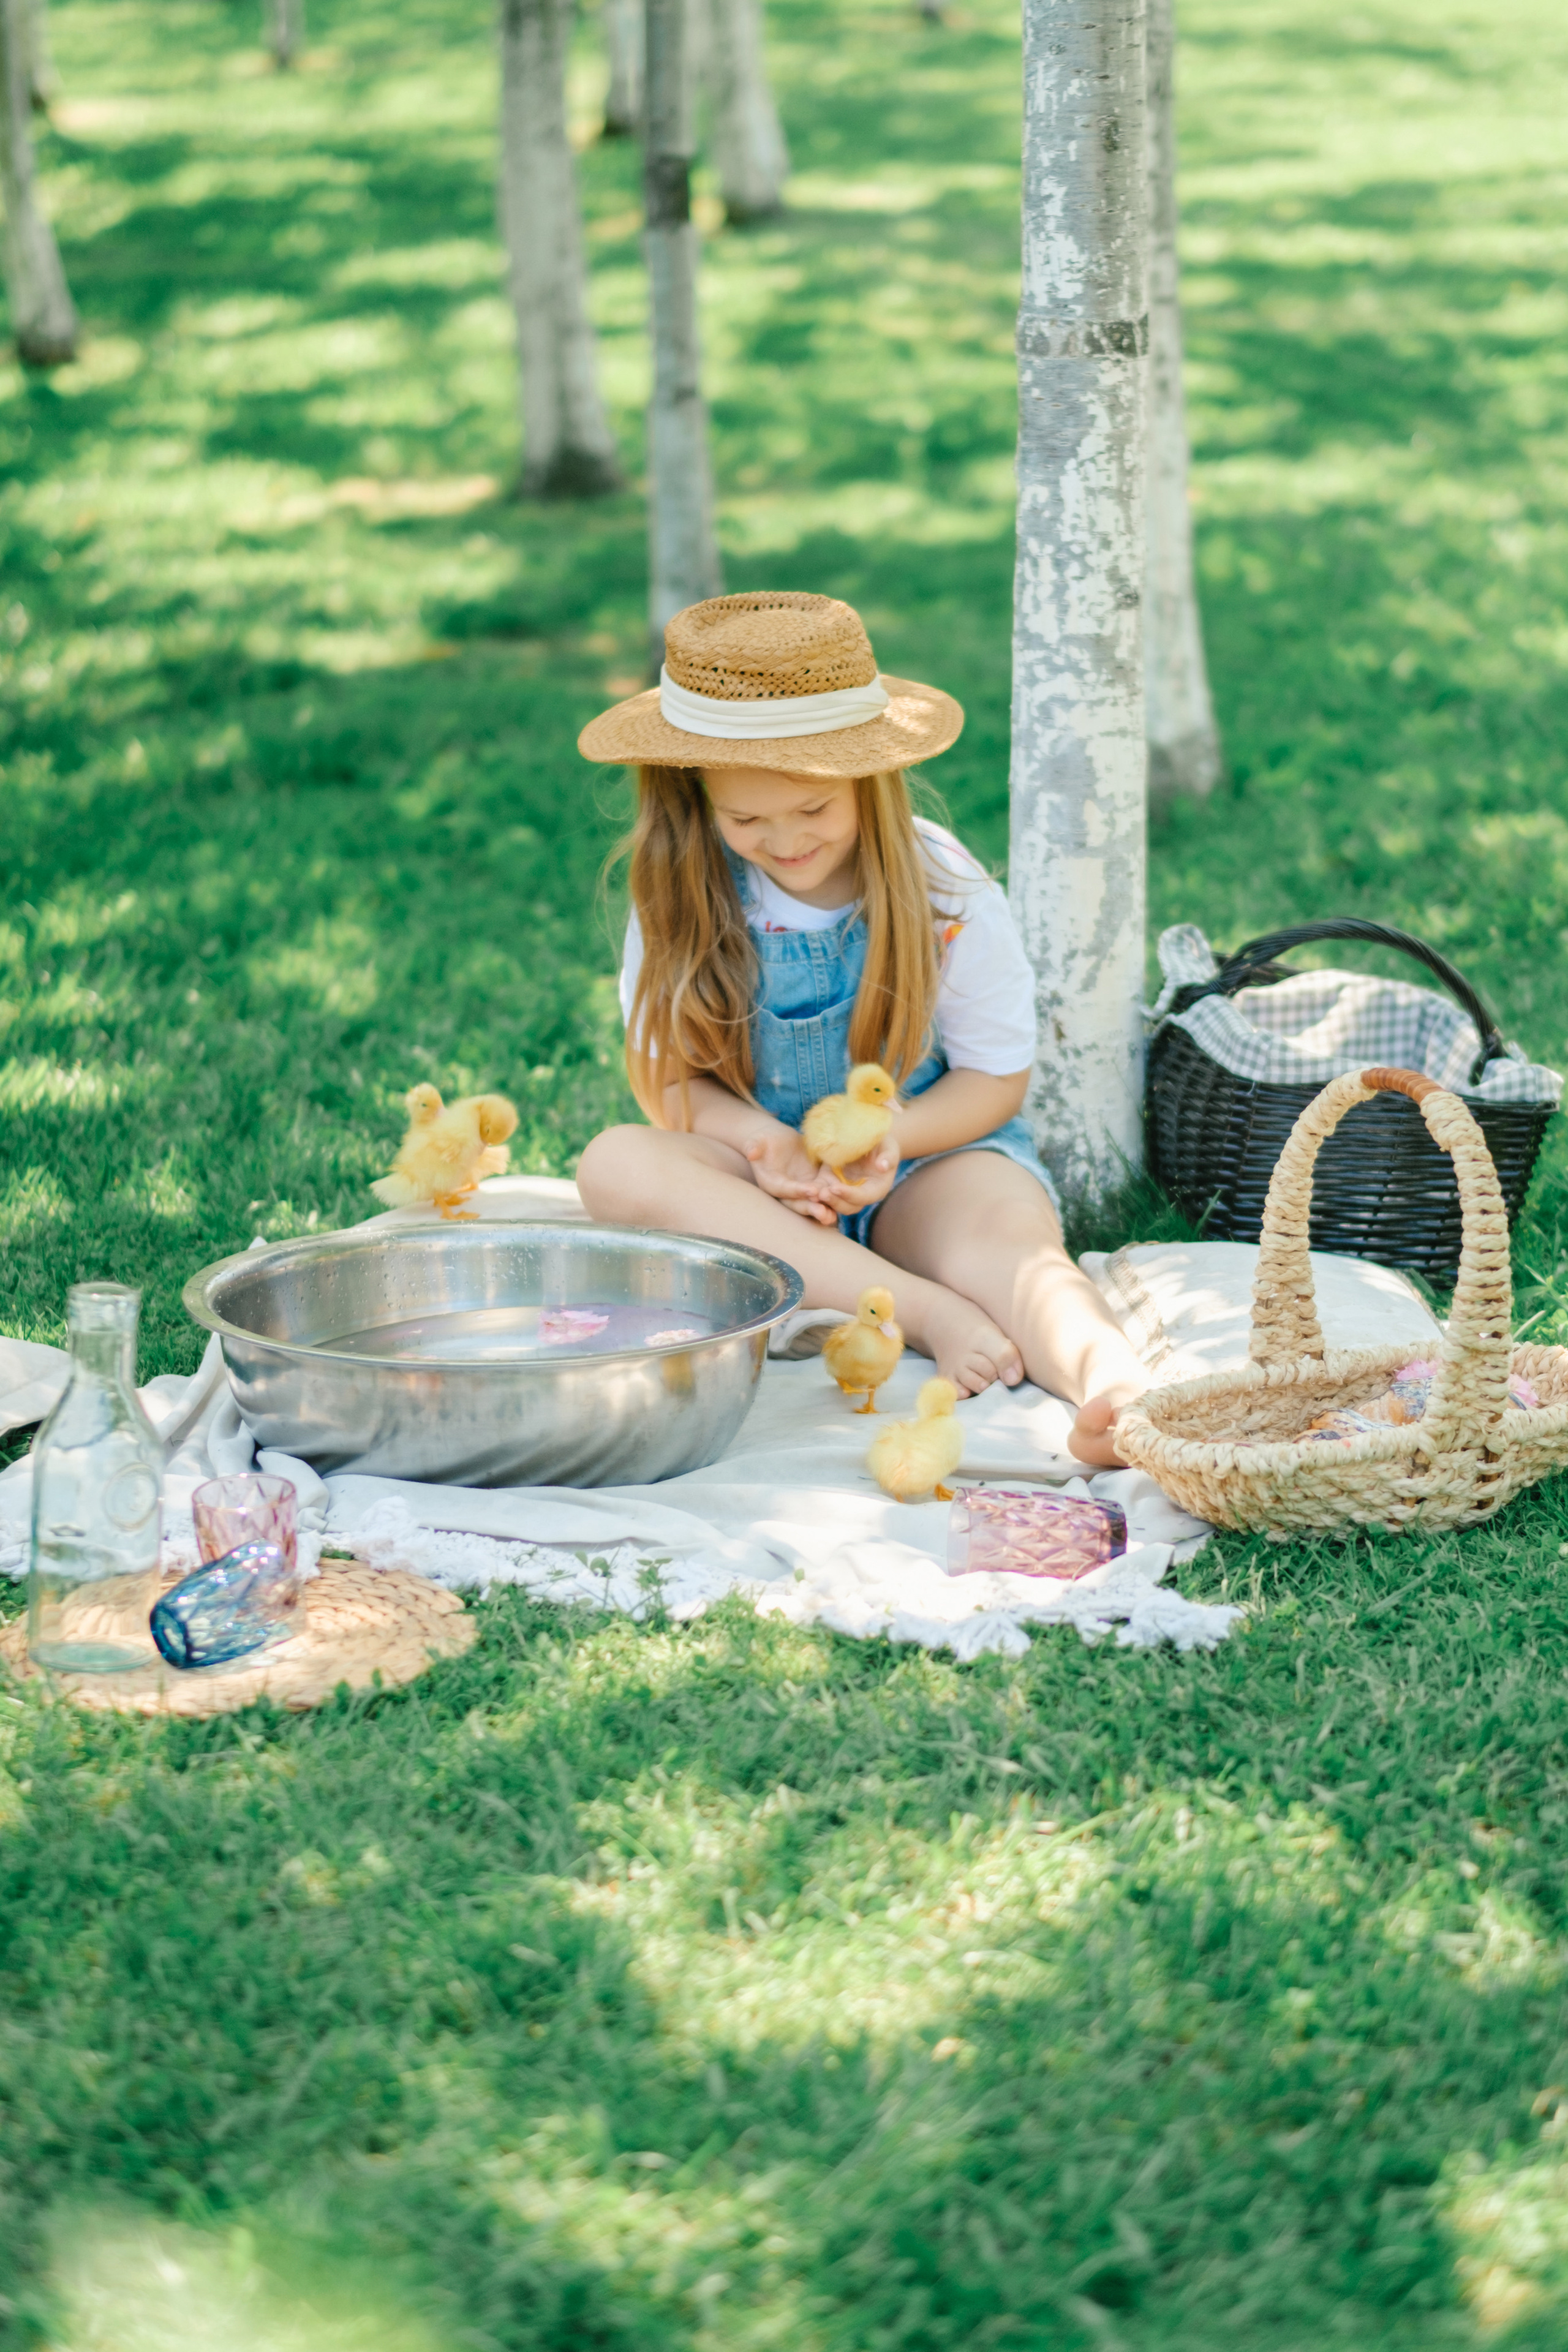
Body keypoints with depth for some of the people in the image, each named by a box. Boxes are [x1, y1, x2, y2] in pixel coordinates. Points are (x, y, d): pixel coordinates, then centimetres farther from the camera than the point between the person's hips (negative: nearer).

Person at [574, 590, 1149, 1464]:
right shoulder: (683, 898, -5)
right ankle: (927, 1312, -39)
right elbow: (669, 1073, 0)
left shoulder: (944, 889, -9)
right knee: (616, 1165, -30)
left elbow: (998, 1076, -3)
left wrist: (889, 1137, -23)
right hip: (764, 1172, 2)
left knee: (1005, 1228, -36)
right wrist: (762, 1140, -22)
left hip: (927, 1156, -2)